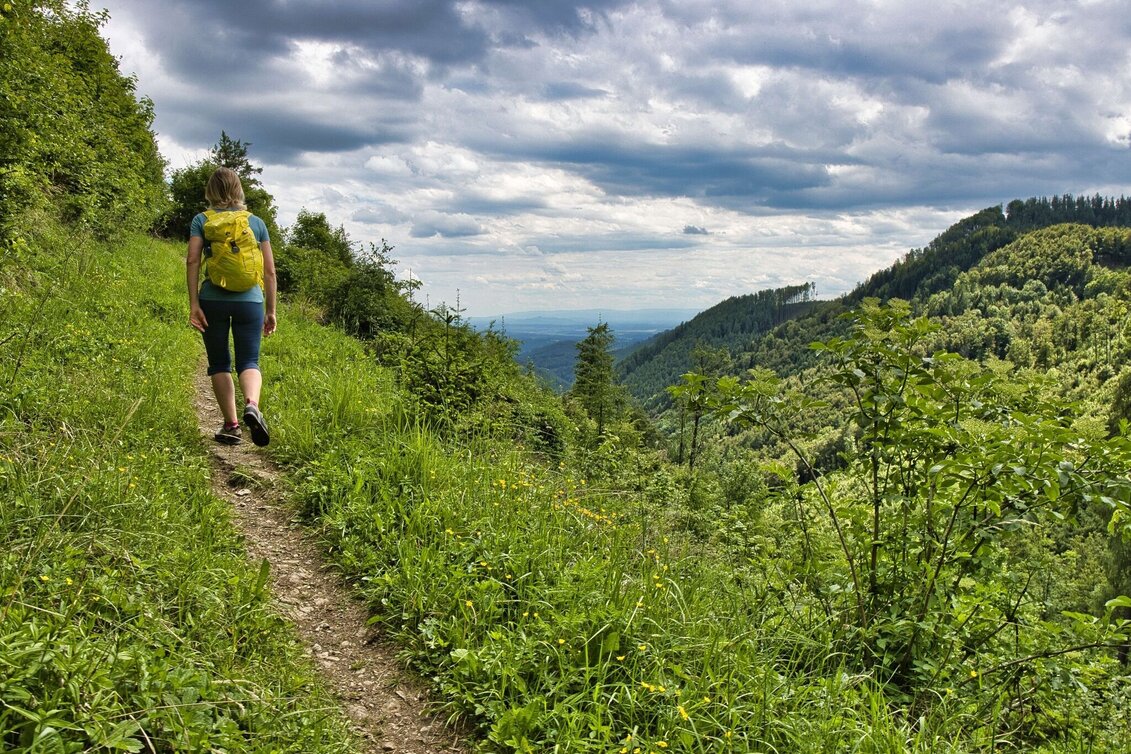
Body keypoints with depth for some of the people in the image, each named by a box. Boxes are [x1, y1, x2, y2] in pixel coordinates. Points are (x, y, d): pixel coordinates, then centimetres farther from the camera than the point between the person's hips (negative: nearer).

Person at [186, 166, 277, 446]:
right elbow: (269, 270, 7)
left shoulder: (201, 220, 5)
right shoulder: (256, 223, 9)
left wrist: (193, 303, -7)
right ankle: (252, 405, -24)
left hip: (213, 300, -1)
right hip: (250, 300, 1)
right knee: (249, 362, 5)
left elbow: (193, 260, -7)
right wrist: (271, 310, 13)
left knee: (219, 363, 12)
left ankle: (231, 425, 10)